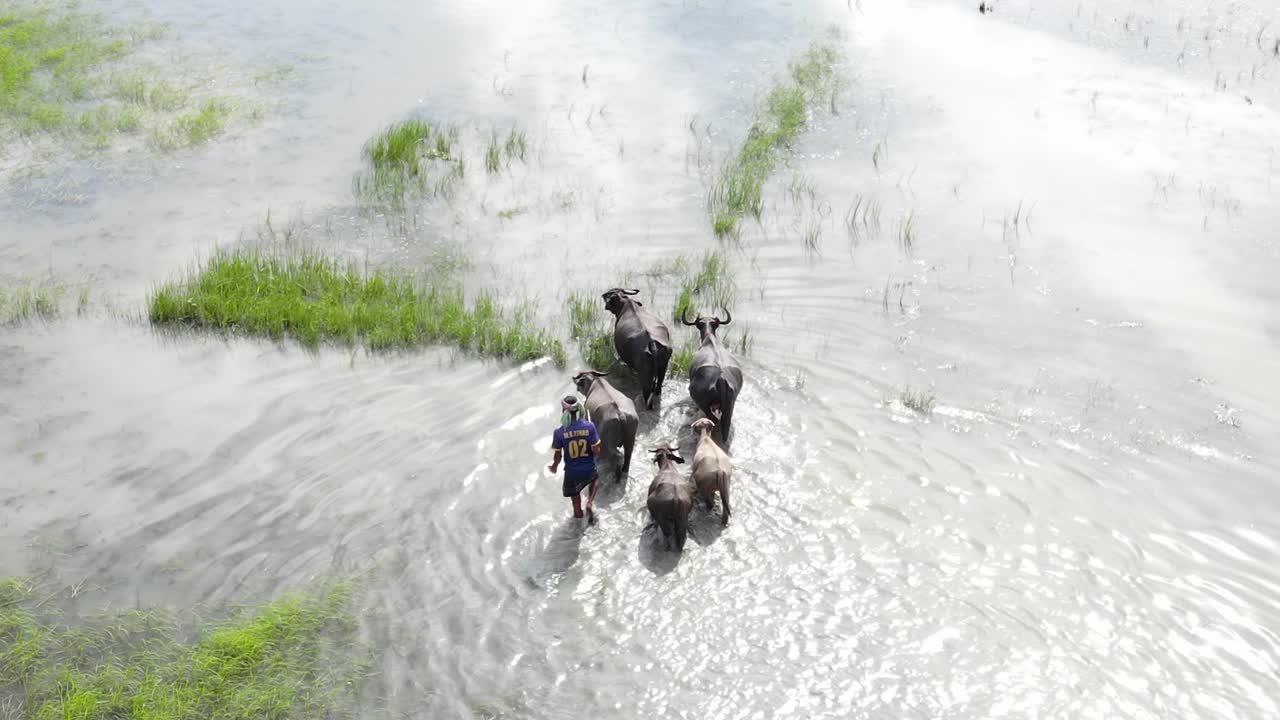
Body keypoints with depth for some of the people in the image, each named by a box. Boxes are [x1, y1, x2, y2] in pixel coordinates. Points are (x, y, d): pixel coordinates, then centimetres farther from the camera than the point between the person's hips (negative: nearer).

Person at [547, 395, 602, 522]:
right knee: (594, 478, 37)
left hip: (572, 472, -1)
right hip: (589, 469, 1)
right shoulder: (589, 426, -20)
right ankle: (590, 503, 19)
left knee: (575, 499, 26)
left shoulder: (559, 432, -22)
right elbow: (596, 451, -14)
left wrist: (554, 466, 10)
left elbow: (557, 457, -12)